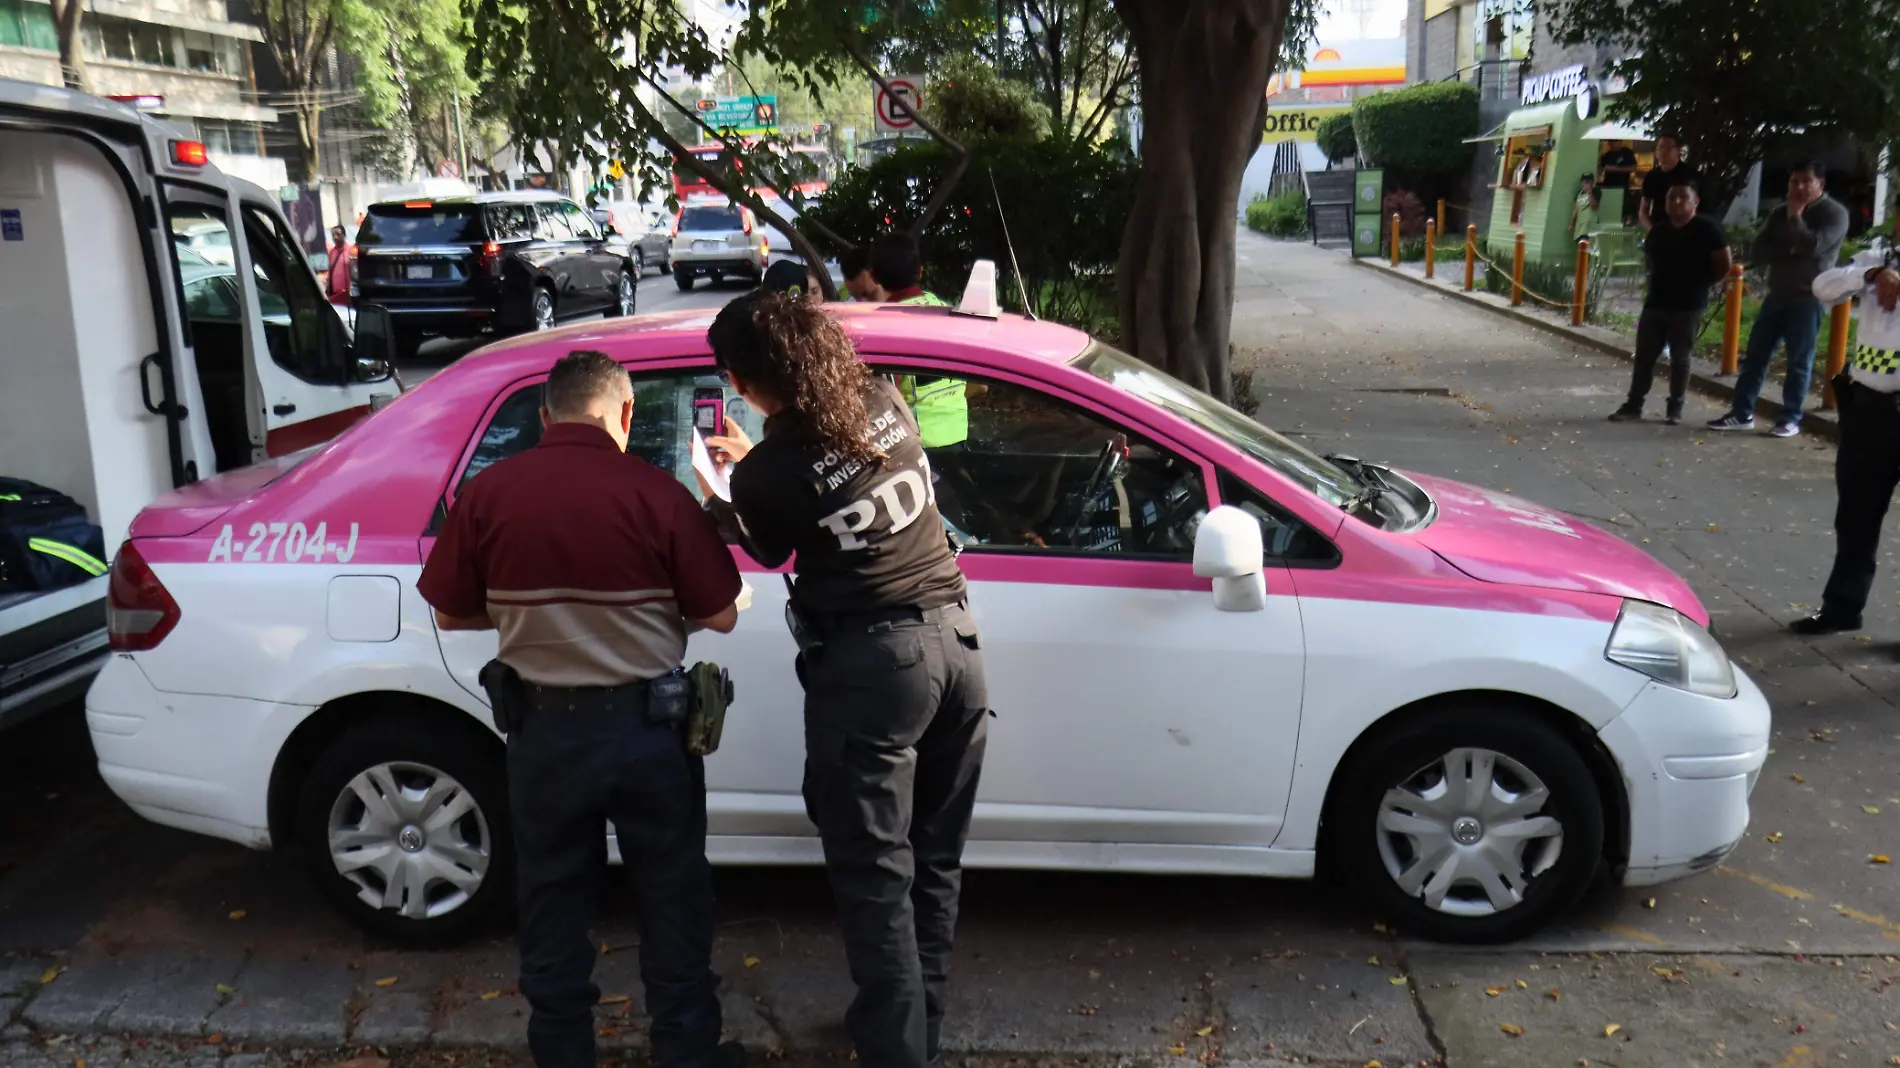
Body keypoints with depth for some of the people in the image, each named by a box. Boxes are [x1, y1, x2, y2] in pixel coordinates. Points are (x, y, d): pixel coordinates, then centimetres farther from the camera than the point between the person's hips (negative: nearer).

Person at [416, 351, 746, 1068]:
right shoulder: (657, 494, -14)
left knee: (553, 905, 18)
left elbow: (450, 613, 2)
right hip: (646, 726, -1)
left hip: (543, 728, 2)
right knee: (672, 900, 15)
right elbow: (720, 616, -9)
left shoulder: (491, 492, -7)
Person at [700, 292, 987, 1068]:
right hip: (954, 637, 7)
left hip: (870, 662, -6)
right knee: (934, 858, 16)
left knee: (875, 874, 5)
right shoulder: (886, 403, 3)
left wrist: (717, 496, 24)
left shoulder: (768, 473, -13)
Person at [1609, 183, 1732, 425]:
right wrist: (1661, 281, 14)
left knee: (1680, 359, 2)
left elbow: (1723, 266, -3)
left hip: (1688, 306, -5)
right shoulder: (1658, 231, 11)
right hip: (1655, 302, 5)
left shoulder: (1707, 229, -5)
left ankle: (1675, 408, 9)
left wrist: (1699, 284, -1)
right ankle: (1633, 405, 7)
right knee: (1644, 356, 3)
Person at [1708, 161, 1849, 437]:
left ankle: (1791, 418, 7)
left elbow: (1813, 246, -21)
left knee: (1799, 361, -1)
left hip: (1808, 298, -6)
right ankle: (1742, 413, 9)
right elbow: (1757, 251, 2)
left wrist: (1795, 217, -10)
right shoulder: (1780, 214, 12)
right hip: (1777, 294, 6)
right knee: (1756, 354, 4)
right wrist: (1788, 250, -14)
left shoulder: (1834, 213, -4)